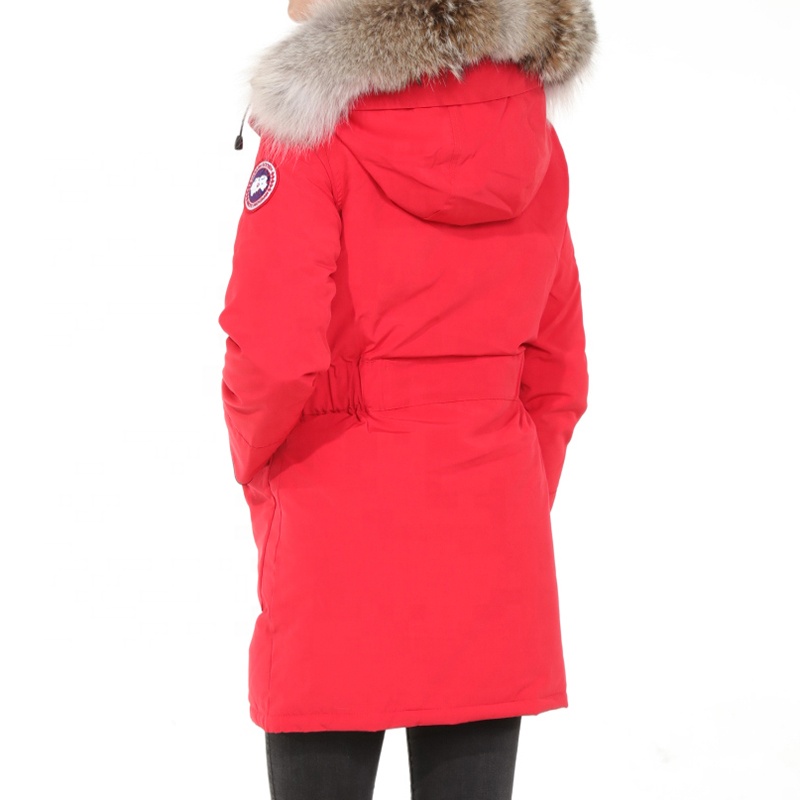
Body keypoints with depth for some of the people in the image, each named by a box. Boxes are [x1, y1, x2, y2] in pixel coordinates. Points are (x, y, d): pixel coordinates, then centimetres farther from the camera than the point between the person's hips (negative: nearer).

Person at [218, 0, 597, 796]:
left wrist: (257, 470, 2)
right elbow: (556, 368, 10)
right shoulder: (530, 140, 6)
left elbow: (272, 350, -16)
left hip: (338, 527, -4)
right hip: (492, 535, 5)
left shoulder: (316, 126, -11)